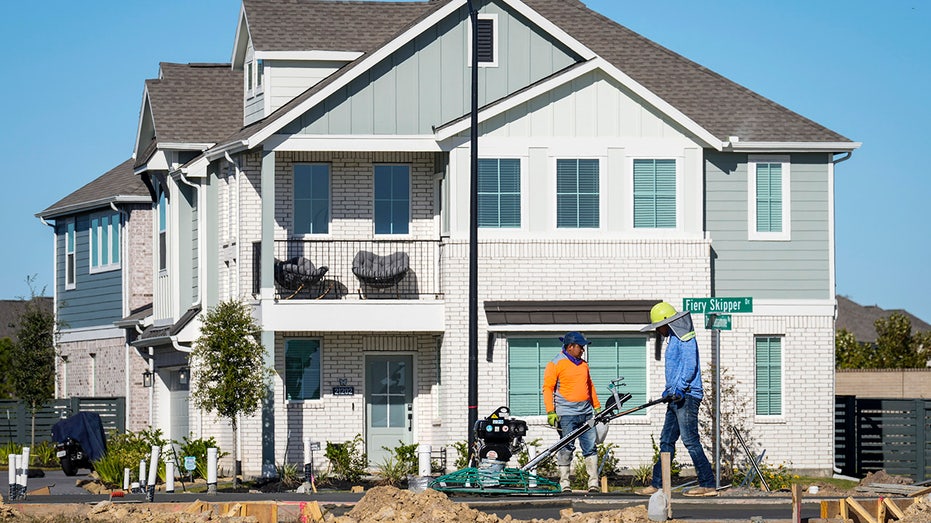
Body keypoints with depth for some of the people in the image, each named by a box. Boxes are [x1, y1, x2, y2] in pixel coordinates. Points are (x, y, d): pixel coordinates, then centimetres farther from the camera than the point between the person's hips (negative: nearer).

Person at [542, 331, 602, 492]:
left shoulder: (583, 364, 18)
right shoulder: (556, 364, -2)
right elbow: (547, 388, -6)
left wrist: (597, 407, 25)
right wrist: (550, 411, -14)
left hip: (586, 413, 6)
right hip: (566, 414, -6)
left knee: (590, 447, 1)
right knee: (566, 449, -4)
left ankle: (593, 483, 3)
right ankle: (564, 484, 4)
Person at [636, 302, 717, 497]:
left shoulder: (685, 339, -10)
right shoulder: (674, 340, 21)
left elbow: (690, 366, -21)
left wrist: (679, 389, -27)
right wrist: (669, 390, 26)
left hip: (687, 396, -11)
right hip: (677, 398, 11)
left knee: (690, 441, -11)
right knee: (666, 440, 10)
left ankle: (708, 485, -10)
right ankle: (657, 484, 14)